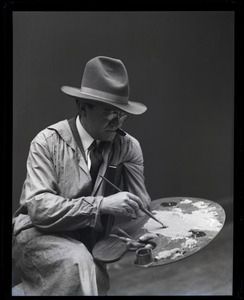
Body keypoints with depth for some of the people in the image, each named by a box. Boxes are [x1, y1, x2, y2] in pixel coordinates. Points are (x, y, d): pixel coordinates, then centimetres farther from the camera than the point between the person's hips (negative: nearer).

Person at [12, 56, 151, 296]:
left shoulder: (129, 147, -2)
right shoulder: (48, 142, -13)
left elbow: (139, 206, -1)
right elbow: (39, 208, -24)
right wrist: (102, 204, -34)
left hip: (96, 238, 4)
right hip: (41, 234, -4)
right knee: (78, 264, -33)